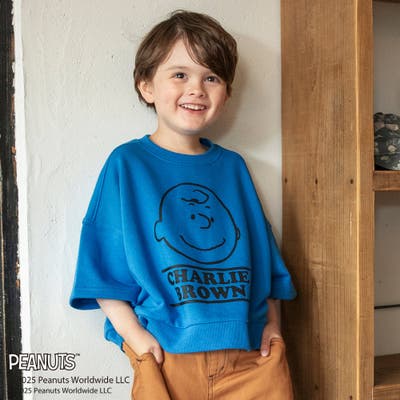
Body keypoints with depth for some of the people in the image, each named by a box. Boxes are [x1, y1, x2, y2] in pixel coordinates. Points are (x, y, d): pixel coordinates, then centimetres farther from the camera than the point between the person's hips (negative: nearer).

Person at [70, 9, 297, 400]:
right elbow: (102, 264, -5)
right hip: (169, 356, -3)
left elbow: (262, 256, 12)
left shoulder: (232, 166, 8)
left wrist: (272, 321, 5)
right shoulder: (126, 163, -3)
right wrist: (133, 333, -11)